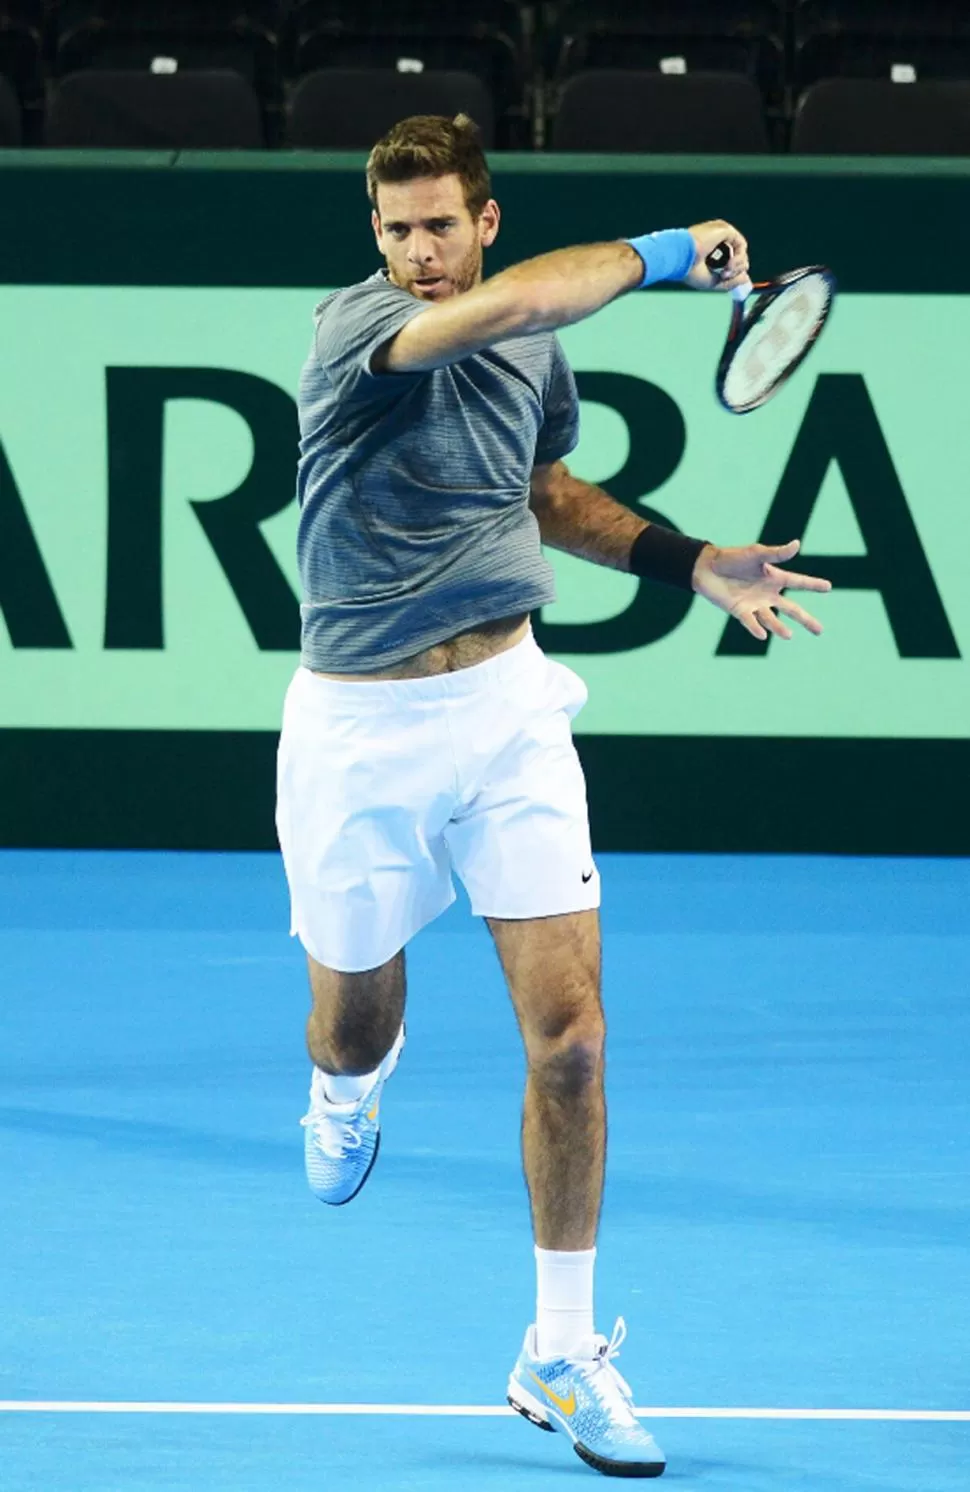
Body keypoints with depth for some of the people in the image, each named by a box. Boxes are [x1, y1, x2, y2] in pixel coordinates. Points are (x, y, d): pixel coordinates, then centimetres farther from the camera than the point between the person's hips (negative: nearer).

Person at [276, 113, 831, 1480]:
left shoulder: (536, 351, 4)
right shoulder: (355, 328, -16)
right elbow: (509, 302, -38)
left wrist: (690, 562, 13)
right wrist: (661, 253, -29)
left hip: (506, 705, 3)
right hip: (358, 728, -3)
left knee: (569, 1035, -7)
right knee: (358, 1029, 14)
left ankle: (562, 1355, 6)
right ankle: (349, 1090, 56)